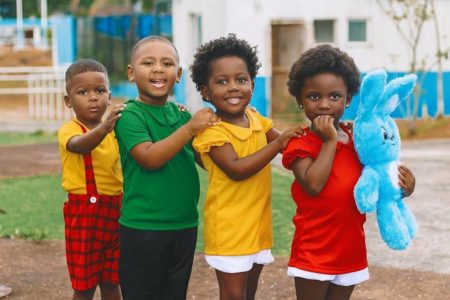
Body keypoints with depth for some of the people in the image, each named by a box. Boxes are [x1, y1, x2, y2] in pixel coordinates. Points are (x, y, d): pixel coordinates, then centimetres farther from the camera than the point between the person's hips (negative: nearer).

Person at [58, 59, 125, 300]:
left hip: (115, 212, 5)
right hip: (84, 212, -5)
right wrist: (104, 127, -53)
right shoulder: (68, 130, -11)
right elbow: (80, 145, -34)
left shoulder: (115, 129, 7)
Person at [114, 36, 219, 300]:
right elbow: (149, 158, -22)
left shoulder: (182, 115, 8)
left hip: (185, 225, 6)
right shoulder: (130, 115, -9)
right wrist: (190, 128, -23)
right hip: (142, 228, -5)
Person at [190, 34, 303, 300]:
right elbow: (236, 169, -27)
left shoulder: (255, 118, 3)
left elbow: (287, 145, 11)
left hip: (258, 223, 7)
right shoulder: (212, 131, -18)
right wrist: (278, 143, -28)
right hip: (229, 227, -7)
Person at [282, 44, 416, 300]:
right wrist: (329, 141, -20)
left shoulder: (357, 142, 7)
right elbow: (313, 185, -26)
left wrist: (399, 186, -6)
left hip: (351, 250, 6)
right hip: (313, 251, -5)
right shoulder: (301, 144, -11)